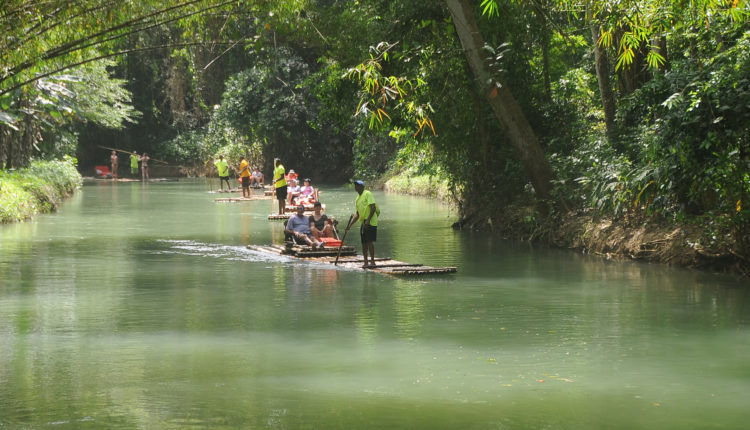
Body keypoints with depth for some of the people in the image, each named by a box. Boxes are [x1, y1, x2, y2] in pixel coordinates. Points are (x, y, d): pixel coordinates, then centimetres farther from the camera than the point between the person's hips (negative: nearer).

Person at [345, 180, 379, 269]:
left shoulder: (367, 194, -7)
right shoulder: (358, 198, 19)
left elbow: (373, 207, -15)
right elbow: (357, 214, 22)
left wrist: (368, 220, -22)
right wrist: (350, 225, 16)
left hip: (370, 222, -9)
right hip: (362, 223, 9)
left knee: (369, 241, -12)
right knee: (364, 243, 7)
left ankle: (372, 262, -10)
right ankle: (366, 263, 11)